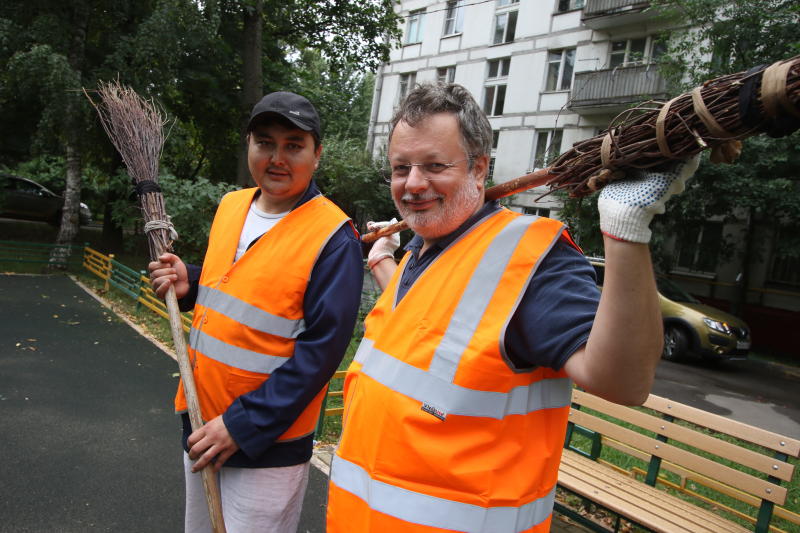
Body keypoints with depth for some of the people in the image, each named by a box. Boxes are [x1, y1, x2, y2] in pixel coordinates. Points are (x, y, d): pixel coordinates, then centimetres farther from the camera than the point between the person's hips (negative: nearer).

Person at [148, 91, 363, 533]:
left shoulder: (333, 238, -18)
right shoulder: (230, 206, 5)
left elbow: (320, 351, -20)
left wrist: (242, 425, -20)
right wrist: (189, 284, -2)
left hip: (267, 445, -7)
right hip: (200, 426, 7)